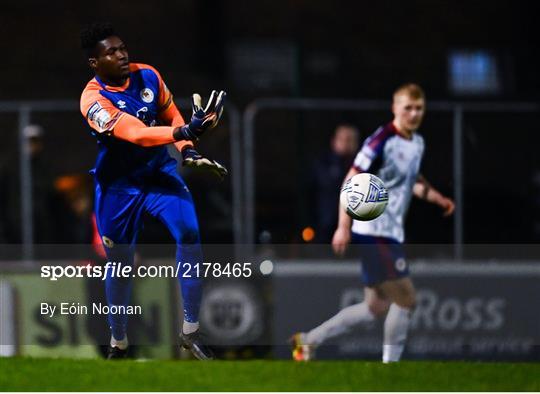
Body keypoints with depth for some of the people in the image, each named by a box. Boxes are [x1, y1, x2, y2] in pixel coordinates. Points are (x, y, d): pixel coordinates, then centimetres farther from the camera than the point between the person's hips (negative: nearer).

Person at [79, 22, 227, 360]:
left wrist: (189, 152, -6)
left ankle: (191, 331, -8)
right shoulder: (94, 100, -24)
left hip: (159, 172, 3)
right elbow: (135, 133, -37)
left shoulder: (148, 76, -7)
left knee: (190, 234, -17)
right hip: (118, 186, -3)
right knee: (120, 264, 8)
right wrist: (185, 132, -49)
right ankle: (118, 342, 30)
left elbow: (171, 115, 9)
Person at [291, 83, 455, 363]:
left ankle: (309, 340, 17)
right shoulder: (382, 140, -14)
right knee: (405, 297, -10)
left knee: (376, 307, 11)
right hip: (373, 232, -9)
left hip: (391, 233, 9)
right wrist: (344, 226, -22)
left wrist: (437, 198, 14)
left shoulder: (417, 143, 13)